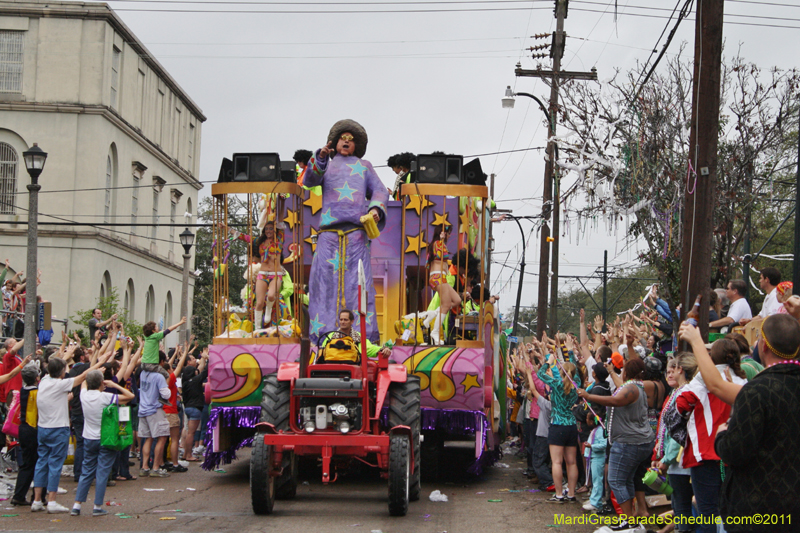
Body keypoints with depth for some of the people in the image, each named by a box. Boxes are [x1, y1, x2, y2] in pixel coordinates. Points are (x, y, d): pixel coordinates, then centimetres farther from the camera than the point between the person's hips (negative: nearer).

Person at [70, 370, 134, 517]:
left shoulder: (84, 395, -3)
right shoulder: (105, 397, -18)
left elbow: (84, 382, 21)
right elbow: (130, 396, -16)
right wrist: (114, 385, -8)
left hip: (88, 439, 5)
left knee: (86, 472, 13)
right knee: (102, 473, 1)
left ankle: (76, 505, 9)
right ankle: (97, 507, 2)